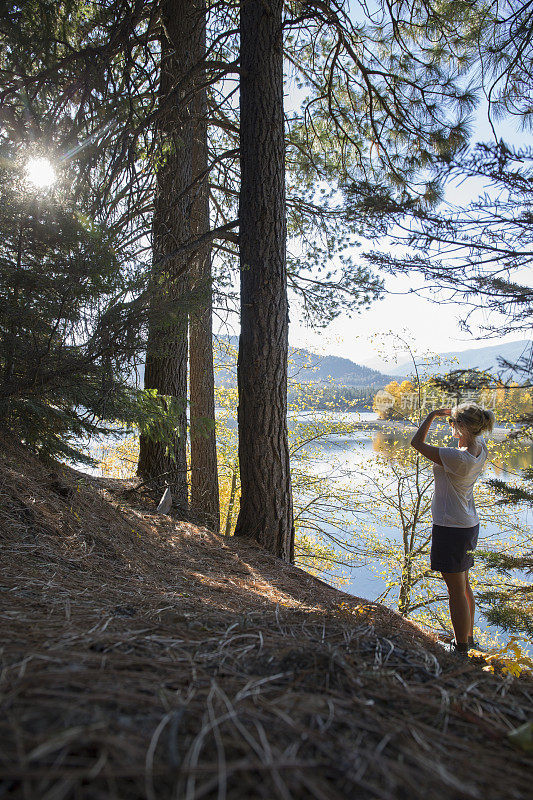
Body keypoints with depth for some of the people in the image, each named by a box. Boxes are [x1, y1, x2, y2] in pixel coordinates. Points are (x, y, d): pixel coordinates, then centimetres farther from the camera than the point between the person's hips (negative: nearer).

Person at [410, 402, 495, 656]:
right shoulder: (480, 447, -3)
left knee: (457, 590, 5)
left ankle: (461, 649, 20)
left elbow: (416, 443, -19)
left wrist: (432, 415, -9)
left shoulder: (458, 458, -28)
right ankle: (468, 637, 40)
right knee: (463, 585, 24)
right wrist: (455, 413, 6)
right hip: (469, 524, 9)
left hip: (451, 528, -9)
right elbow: (473, 432, 22)